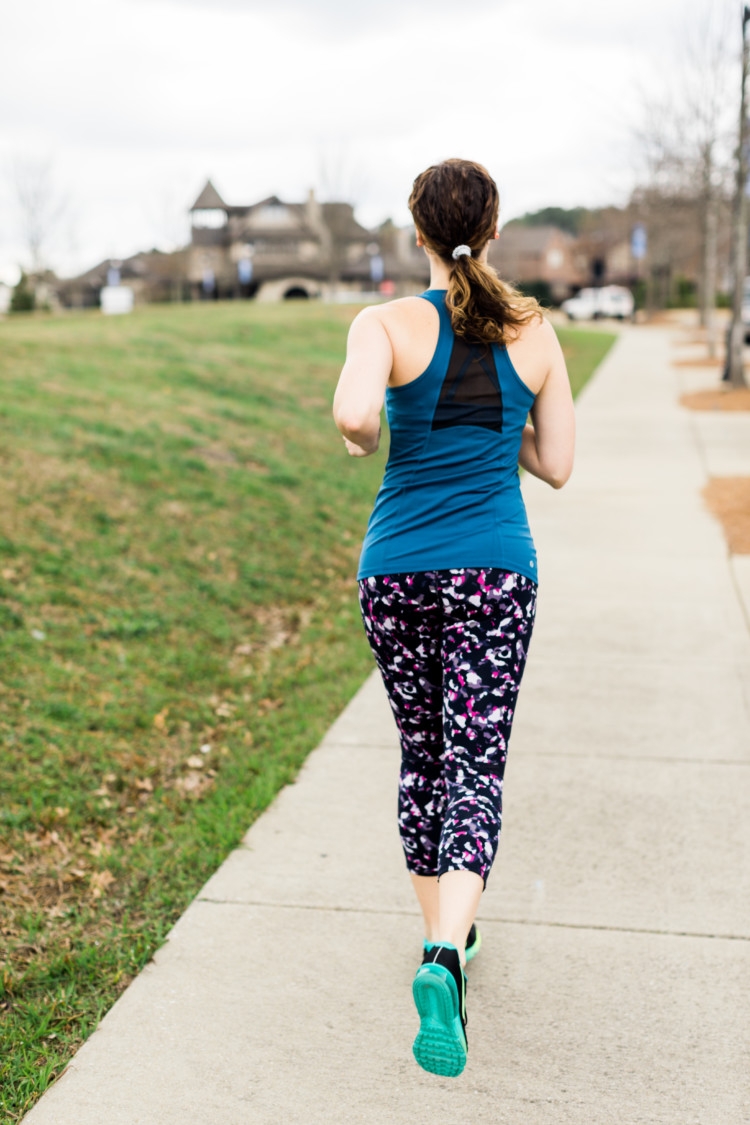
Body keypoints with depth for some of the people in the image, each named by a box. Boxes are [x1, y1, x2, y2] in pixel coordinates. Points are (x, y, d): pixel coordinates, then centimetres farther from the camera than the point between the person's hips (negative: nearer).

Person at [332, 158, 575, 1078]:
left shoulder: (389, 323, -7)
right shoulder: (535, 332, 1)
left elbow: (354, 416, -26)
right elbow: (556, 465, 6)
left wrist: (361, 440, -4)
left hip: (397, 570, 0)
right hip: (495, 571, 0)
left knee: (423, 755, 18)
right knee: (476, 766, -1)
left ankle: (444, 938, 31)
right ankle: (444, 957, -21)